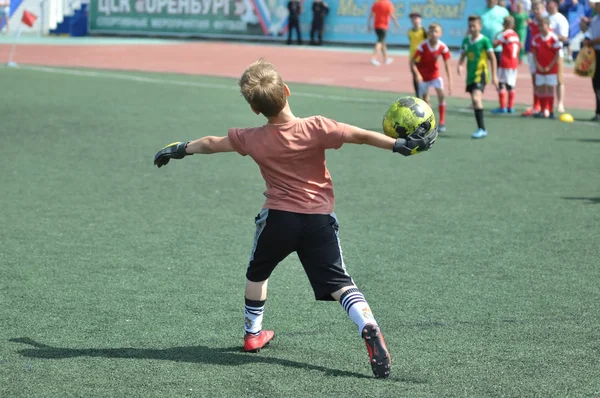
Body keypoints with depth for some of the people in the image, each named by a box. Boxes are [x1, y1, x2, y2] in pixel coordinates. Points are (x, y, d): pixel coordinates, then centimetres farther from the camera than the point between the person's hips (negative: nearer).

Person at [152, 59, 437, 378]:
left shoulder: (252, 140, -5)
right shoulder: (316, 128, -14)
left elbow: (210, 144, 11)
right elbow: (361, 136, -15)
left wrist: (180, 149, 28)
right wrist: (401, 145, -10)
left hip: (278, 218, 1)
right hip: (319, 219, -1)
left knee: (257, 273, 27)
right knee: (340, 284, -4)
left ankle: (253, 335, 38)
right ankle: (369, 328, -28)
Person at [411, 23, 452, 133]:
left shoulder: (443, 47, -16)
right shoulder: (423, 46, -23)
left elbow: (447, 65, -11)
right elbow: (412, 62, -19)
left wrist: (450, 82, -14)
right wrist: (417, 74, -34)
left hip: (435, 73, 2)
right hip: (423, 75, -2)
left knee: (441, 94, -15)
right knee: (425, 100, 0)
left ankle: (442, 122, -8)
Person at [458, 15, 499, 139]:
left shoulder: (485, 40, -8)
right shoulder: (466, 41, 8)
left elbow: (492, 58, -5)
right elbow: (463, 56, 15)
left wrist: (494, 75, -6)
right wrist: (460, 65, -7)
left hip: (481, 74, -7)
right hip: (470, 75, 7)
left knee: (476, 98, -22)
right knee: (474, 101, 11)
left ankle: (482, 129, -21)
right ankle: (481, 129, 21)